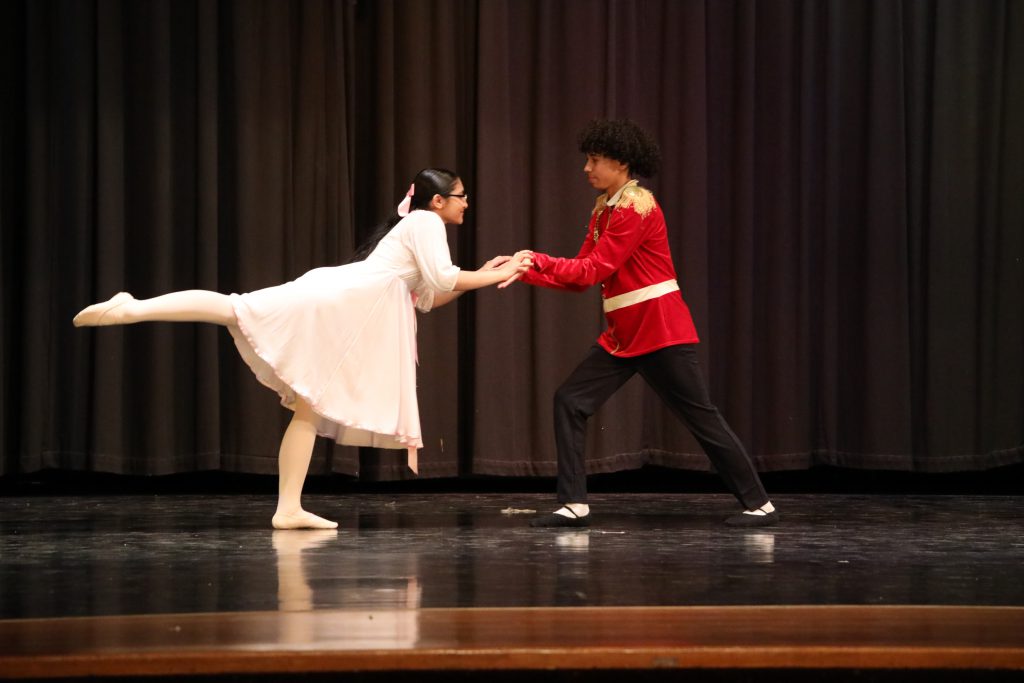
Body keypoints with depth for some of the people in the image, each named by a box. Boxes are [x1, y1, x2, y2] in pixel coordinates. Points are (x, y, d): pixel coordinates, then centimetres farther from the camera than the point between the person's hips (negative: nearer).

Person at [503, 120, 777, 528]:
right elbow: (580, 274, 9)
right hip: (623, 336, 9)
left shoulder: (636, 207, -16)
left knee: (700, 418, -1)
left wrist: (538, 260, -14)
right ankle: (574, 505, -1)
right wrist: (527, 273, -1)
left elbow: (595, 271, -19)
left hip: (662, 334, -9)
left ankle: (760, 505, 10)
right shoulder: (603, 210, 12)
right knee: (570, 401, -2)